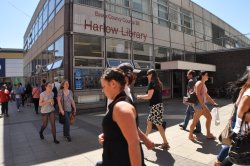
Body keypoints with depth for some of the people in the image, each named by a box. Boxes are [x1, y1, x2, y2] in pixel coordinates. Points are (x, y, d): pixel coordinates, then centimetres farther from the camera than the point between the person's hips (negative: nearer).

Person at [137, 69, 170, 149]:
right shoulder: (158, 83, 13)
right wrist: (143, 96, 20)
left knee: (158, 124, -4)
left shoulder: (152, 83, -13)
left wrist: (140, 96, 0)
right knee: (149, 121, 19)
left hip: (155, 106, -10)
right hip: (158, 105, 10)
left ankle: (165, 143, 3)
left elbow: (149, 96, -15)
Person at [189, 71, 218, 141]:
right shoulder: (199, 83, -13)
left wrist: (213, 102, 21)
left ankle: (208, 134, 24)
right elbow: (198, 94, -22)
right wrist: (202, 104, -25)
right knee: (195, 120, -1)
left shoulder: (203, 84, 17)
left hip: (202, 104, 10)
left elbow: (206, 95, 21)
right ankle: (190, 135, 12)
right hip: (199, 104, -10)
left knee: (209, 117, 14)